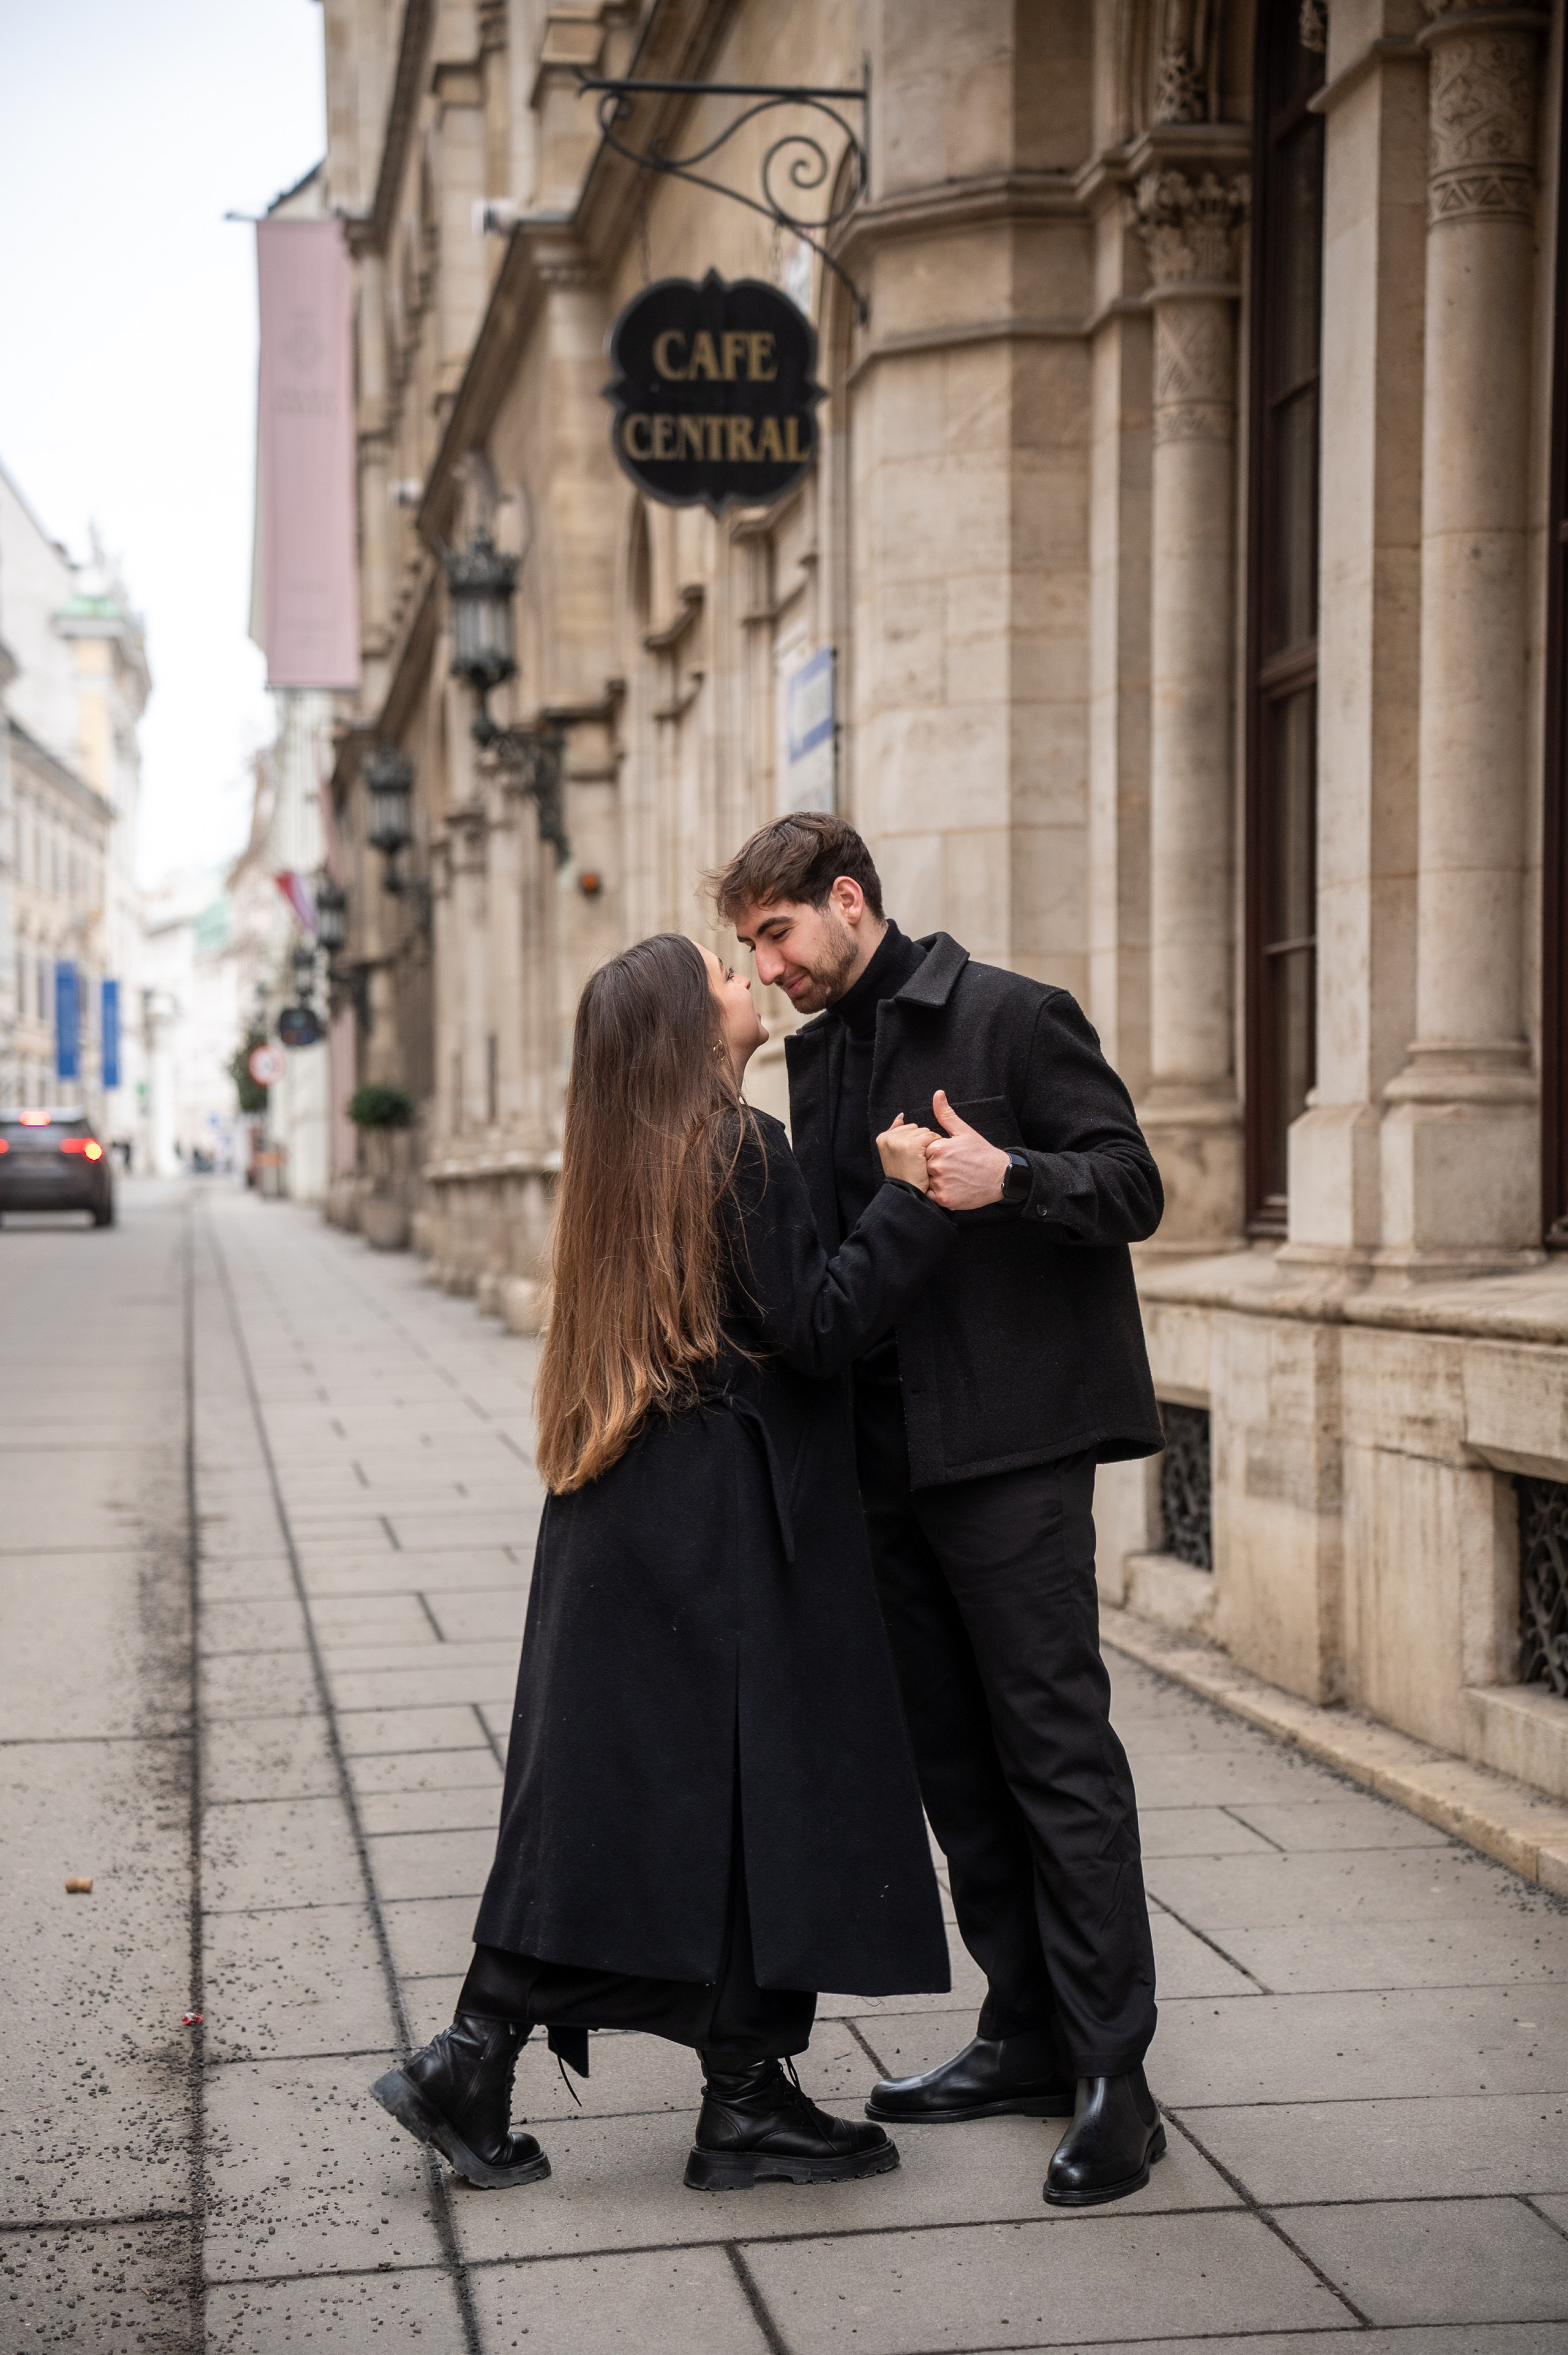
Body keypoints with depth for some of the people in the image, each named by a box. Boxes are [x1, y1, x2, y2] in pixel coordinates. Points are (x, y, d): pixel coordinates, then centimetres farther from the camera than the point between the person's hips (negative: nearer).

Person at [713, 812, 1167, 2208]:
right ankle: (1028, 2038, 21)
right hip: (886, 1452, 8)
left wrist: (1007, 1178, -26)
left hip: (1007, 1448, -8)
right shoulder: (818, 1053, 16)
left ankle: (1114, 2076, -1)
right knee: (953, 1754, 11)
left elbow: (1133, 1189, -10)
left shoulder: (1012, 1018, -6)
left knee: (1057, 1749, -6)